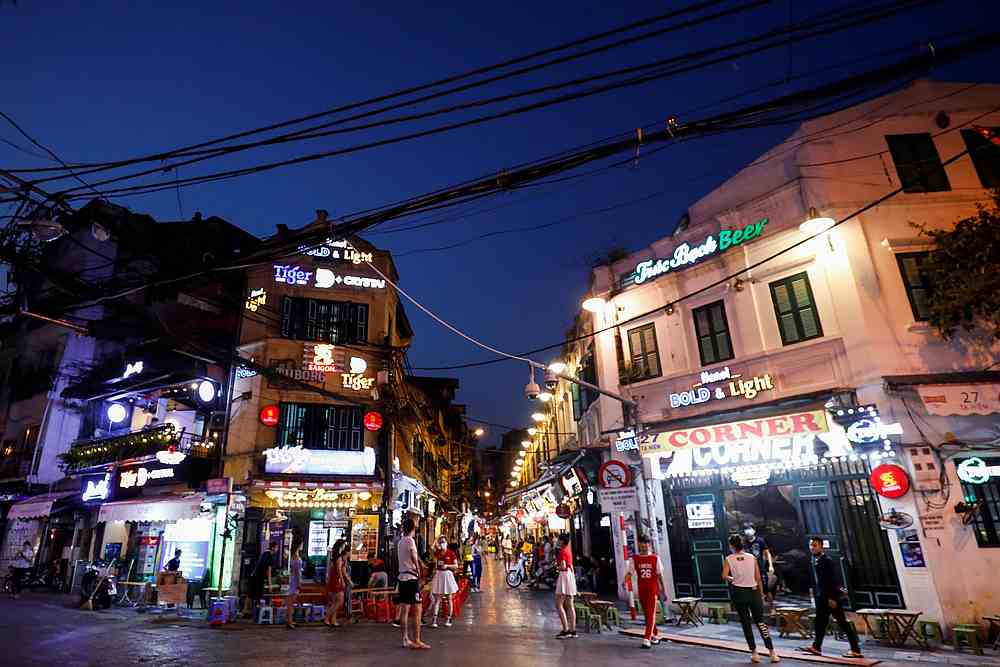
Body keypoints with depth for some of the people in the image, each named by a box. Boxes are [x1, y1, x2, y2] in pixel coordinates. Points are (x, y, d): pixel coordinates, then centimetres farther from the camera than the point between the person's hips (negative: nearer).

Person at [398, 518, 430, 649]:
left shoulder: (400, 541, 12)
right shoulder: (410, 540, -13)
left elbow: (399, 558, 12)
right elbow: (414, 557, -21)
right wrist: (418, 570, -6)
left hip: (402, 576, 9)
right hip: (412, 577, -9)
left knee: (404, 609, 11)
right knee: (417, 610, -4)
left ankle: (405, 639, 17)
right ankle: (416, 641, -3)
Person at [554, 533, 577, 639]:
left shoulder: (562, 551, -13)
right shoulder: (569, 550, 13)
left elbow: (563, 566, -22)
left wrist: (556, 567, -3)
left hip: (564, 575, -9)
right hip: (571, 575, 9)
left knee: (559, 605, -6)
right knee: (570, 605, 10)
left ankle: (566, 630, -10)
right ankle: (573, 631, 12)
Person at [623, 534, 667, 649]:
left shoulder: (655, 558, -1)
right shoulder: (634, 559, 0)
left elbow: (660, 575, 5)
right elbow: (629, 572, -1)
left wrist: (664, 589, 6)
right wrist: (624, 581, -21)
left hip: (653, 589, -2)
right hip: (641, 589, 2)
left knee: (651, 614, -9)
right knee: (646, 614, 12)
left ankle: (647, 639, -11)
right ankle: (655, 635, 31)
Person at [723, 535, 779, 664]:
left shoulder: (728, 559, -5)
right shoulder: (752, 557, 0)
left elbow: (724, 577, -14)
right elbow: (758, 578, -1)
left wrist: (732, 579, 7)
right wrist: (761, 594, 9)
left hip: (739, 592, -1)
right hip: (754, 591, 1)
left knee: (745, 623, 10)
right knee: (760, 621, 9)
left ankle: (754, 653, 13)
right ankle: (772, 653, 4)